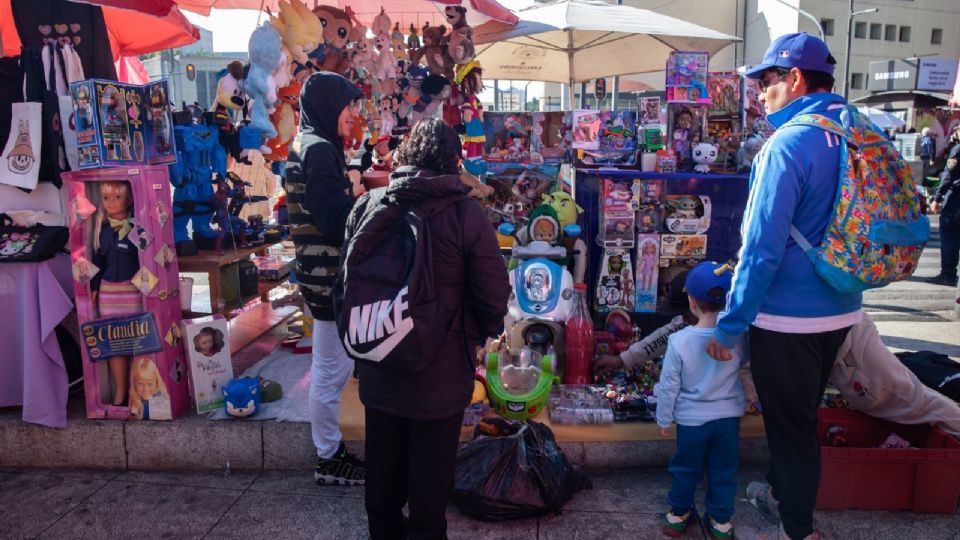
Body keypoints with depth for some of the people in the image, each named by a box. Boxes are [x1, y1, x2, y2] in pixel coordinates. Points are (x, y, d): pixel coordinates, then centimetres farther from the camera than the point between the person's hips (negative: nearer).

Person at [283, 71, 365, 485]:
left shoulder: (307, 145, 15)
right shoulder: (320, 149, -16)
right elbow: (336, 220, -22)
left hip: (321, 271, 10)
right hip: (329, 274, -10)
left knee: (329, 367, 19)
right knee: (332, 370, 1)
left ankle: (330, 449, 32)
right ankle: (329, 459, 15)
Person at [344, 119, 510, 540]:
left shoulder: (366, 206, -5)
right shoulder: (465, 215, -16)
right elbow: (494, 296, -13)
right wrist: (480, 334, 7)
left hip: (378, 363, 4)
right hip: (440, 368, -4)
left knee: (383, 459, 22)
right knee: (430, 468, 13)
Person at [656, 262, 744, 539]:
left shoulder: (679, 340, -22)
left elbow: (668, 386, -13)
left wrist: (664, 419, 0)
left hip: (692, 419, -1)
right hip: (729, 416, 2)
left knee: (686, 469, 18)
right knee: (723, 471, 18)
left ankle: (678, 514, 34)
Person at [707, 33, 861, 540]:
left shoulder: (790, 143, -20)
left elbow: (764, 247, -23)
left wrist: (728, 326, -16)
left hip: (788, 316, -8)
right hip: (839, 309, 8)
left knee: (789, 424, 9)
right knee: (801, 416, 24)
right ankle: (782, 493, 43)